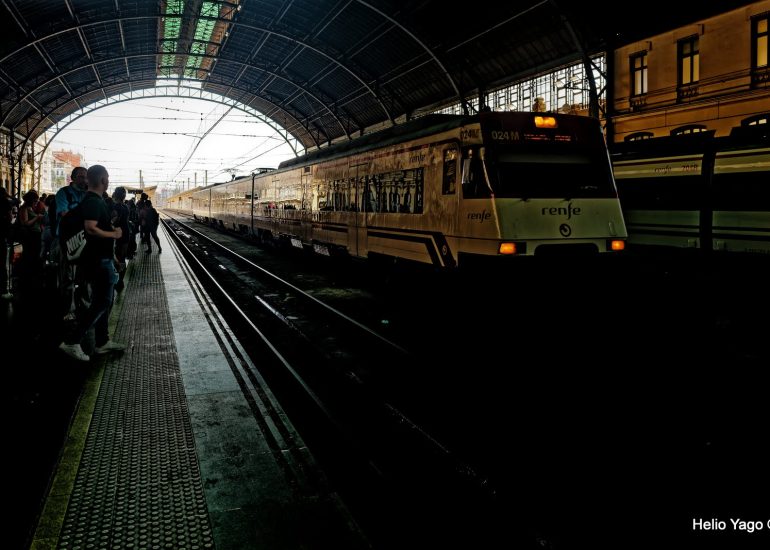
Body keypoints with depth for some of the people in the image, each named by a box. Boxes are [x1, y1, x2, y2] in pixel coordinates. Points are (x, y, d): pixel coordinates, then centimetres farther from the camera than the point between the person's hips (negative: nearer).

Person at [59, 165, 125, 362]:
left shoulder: (95, 200, 13)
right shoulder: (93, 201, -17)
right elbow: (90, 228, -29)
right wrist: (114, 234, -16)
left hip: (102, 258, 10)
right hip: (99, 260, -10)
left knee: (104, 301, 15)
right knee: (101, 302, -7)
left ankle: (102, 342, 22)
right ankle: (72, 342, -5)